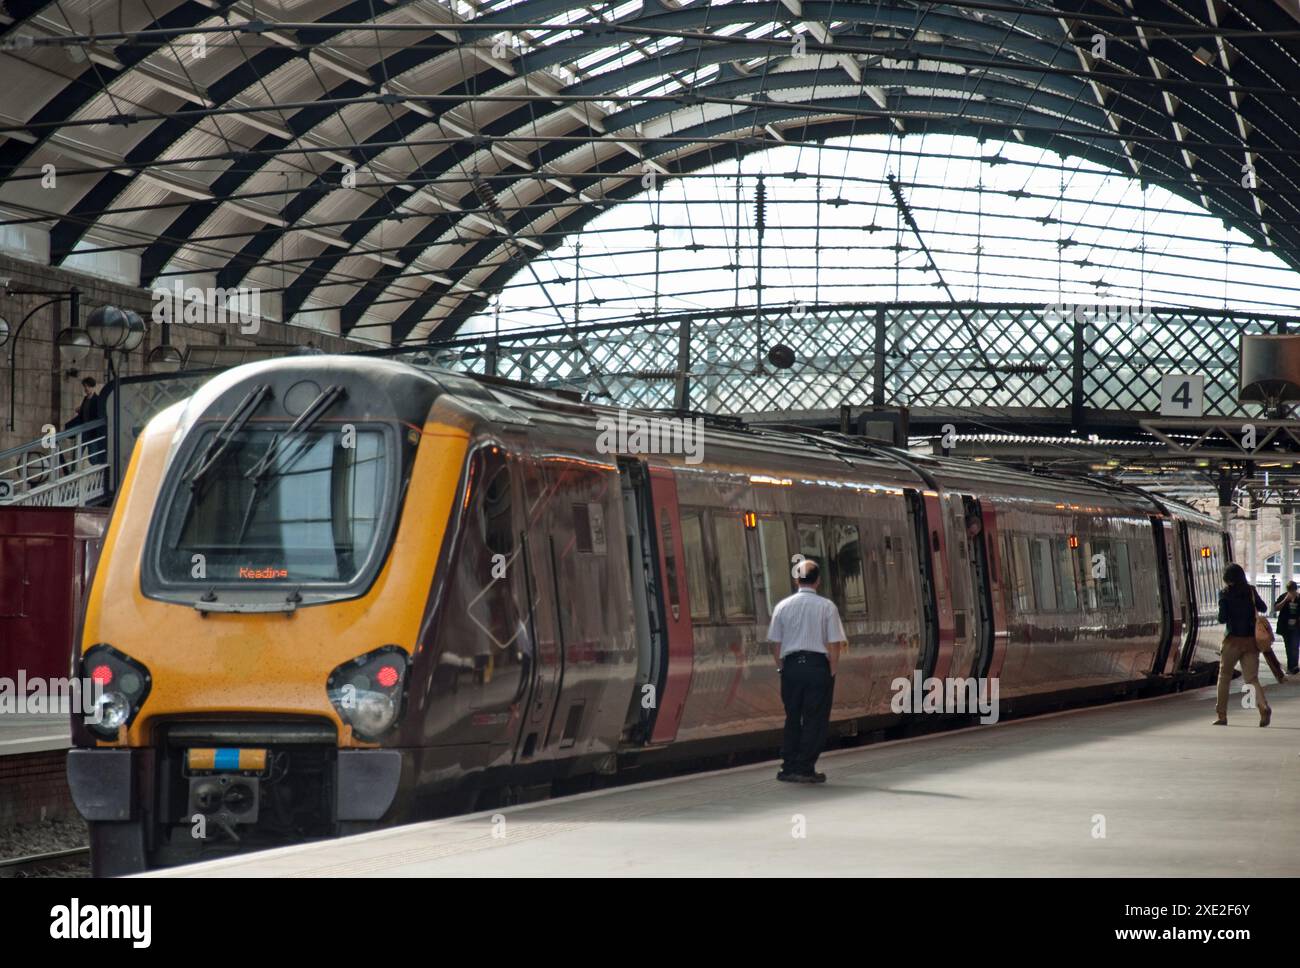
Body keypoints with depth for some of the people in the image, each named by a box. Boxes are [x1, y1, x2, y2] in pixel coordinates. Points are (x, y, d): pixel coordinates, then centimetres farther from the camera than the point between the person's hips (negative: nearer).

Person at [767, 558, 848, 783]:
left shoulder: (783, 606, 4)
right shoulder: (827, 607, -3)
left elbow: (775, 644, 5)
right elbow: (834, 644, -5)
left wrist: (782, 668, 13)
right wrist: (832, 671, 2)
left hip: (791, 665, 3)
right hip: (818, 665, -3)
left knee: (792, 718, 10)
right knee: (815, 720, 3)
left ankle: (788, 768, 10)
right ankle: (805, 769, 2)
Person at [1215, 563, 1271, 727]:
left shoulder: (1225, 594, -7)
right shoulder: (1251, 591, 3)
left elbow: (1222, 618, -12)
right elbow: (1263, 608, 13)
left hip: (1233, 640, -3)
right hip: (1251, 640, 3)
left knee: (1224, 677, 13)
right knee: (1252, 678, 3)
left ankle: (1221, 715, 14)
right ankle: (1264, 708, -22)